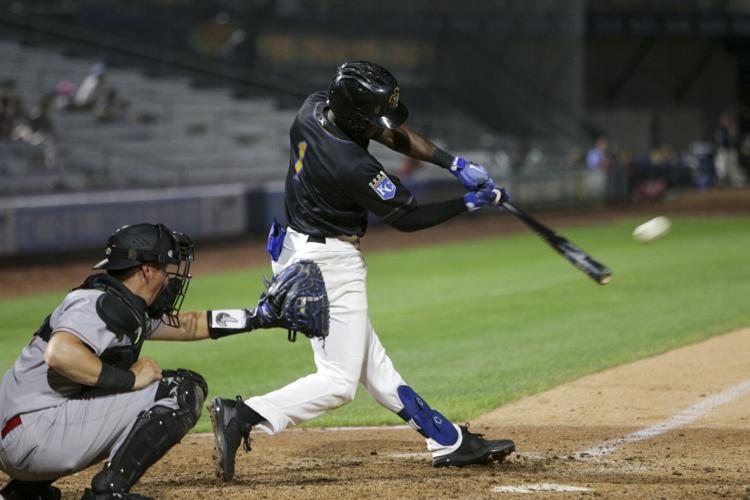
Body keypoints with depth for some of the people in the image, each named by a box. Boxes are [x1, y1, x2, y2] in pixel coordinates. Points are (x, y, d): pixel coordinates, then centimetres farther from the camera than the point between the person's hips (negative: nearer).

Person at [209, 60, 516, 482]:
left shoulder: (314, 109, -6)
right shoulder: (353, 167, -30)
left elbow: (396, 136, 4)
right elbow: (406, 218, -15)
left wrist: (456, 164, -2)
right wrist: (469, 203, -7)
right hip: (331, 262, -10)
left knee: (371, 363, 15)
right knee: (339, 382, -5)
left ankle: (449, 442, 25)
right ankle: (244, 415, -17)